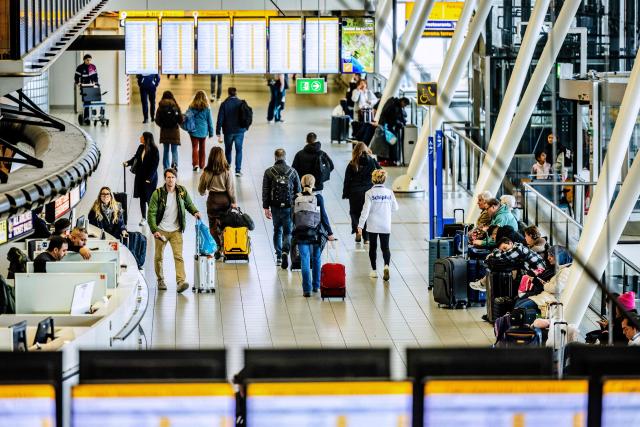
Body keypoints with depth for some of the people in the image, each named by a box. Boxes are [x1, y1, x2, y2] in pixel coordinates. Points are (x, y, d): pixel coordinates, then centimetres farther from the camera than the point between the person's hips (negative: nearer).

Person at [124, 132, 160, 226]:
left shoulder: (154, 150, -17)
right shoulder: (141, 147, 1)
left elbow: (154, 165, -16)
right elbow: (136, 157, 16)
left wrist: (149, 178, -18)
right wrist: (128, 163, -2)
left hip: (150, 178, -6)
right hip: (140, 176, 6)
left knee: (149, 198, 2)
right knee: (142, 198, 12)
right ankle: (144, 218, 24)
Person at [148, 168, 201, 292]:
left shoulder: (182, 192, 1)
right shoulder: (158, 194, -8)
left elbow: (189, 204, 19)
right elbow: (151, 213, -9)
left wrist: (195, 212, -2)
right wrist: (154, 230, -18)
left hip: (176, 230, 1)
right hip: (161, 230, -1)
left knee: (178, 256, -12)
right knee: (158, 257, 7)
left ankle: (181, 282, -22)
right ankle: (160, 281, 26)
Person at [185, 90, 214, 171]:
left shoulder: (192, 107, -7)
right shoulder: (206, 108, -5)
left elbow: (186, 116, -8)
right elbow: (210, 121, 1)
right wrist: (211, 132, 10)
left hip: (194, 131, -1)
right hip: (203, 131, 1)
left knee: (195, 147, 2)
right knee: (202, 147, 15)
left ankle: (195, 164, -13)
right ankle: (202, 165, 22)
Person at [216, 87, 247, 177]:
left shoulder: (224, 104, -8)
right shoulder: (241, 103, -5)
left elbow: (220, 120, -9)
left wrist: (218, 133, -5)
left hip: (228, 131, 0)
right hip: (239, 131, 0)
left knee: (228, 151, 15)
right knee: (239, 150, 6)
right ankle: (238, 170, -2)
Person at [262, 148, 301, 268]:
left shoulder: (269, 172, -2)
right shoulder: (293, 172, -1)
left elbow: (265, 191, -2)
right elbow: (298, 191, 3)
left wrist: (266, 208, 2)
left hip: (275, 207, 1)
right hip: (289, 207, -1)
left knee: (277, 230, 16)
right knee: (287, 232, 4)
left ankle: (278, 256, 15)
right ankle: (285, 252, -21)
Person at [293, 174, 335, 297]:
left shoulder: (296, 199, -2)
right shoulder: (318, 198, -7)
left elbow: (293, 218, 3)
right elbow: (324, 216, -5)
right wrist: (329, 233, 1)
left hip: (301, 234, 0)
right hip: (316, 234, 0)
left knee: (305, 261, 1)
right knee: (316, 260, 17)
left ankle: (307, 289, -6)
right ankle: (316, 286, 28)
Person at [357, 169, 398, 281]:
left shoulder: (369, 193, -10)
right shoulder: (389, 192, -2)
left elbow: (366, 210, -14)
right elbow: (395, 208, 8)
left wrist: (360, 225, -12)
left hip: (373, 226, -1)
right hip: (386, 226, 2)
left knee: (373, 247, 13)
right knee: (385, 247, 5)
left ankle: (374, 271, 18)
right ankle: (386, 266, -22)